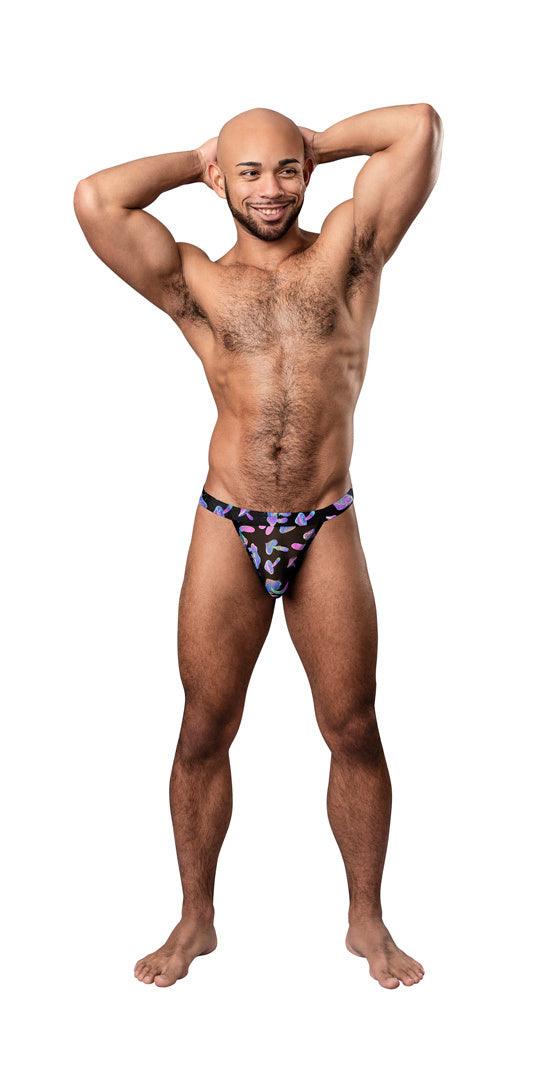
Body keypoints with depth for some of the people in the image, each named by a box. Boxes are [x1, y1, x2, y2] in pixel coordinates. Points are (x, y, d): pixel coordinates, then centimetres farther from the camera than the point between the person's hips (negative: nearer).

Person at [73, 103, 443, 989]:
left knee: (353, 730, 7)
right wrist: (196, 161, 8)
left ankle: (367, 919, 26)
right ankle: (196, 919, 27)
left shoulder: (346, 252, 7)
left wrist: (317, 144, 12)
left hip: (327, 529, 0)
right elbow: (94, 200, -6)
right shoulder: (195, 283, 6)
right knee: (204, 732, 8)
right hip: (227, 527, 0)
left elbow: (419, 128, 0)